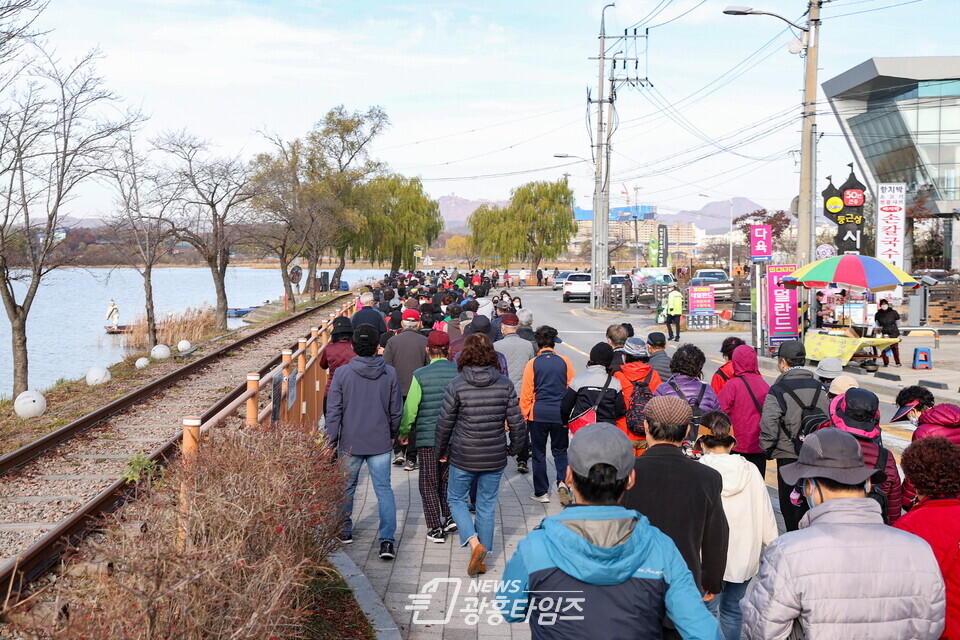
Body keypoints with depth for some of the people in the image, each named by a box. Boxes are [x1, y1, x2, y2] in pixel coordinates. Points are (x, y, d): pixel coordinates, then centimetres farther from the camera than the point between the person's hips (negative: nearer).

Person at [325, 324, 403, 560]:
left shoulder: (342, 373, -9)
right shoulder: (390, 373, -4)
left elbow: (334, 411, -7)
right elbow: (396, 411, 4)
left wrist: (330, 441, 1)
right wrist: (393, 433, 21)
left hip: (350, 444, 0)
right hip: (381, 443, 0)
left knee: (346, 488, 18)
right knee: (384, 490, 2)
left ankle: (345, 531, 32)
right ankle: (387, 540, -8)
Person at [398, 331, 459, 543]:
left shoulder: (420, 375, -10)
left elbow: (410, 407, -7)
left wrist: (403, 432, 8)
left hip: (428, 437, -3)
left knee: (429, 483, 7)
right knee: (447, 478, 21)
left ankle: (435, 528, 7)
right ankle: (450, 517, 16)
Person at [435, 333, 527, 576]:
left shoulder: (457, 385, -12)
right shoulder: (505, 384, -6)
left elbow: (444, 423, -5)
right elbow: (516, 422, -2)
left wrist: (441, 451, 11)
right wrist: (514, 447, 17)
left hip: (463, 457, -2)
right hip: (494, 457, 3)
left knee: (456, 499, 17)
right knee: (487, 505, 15)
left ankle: (475, 543, -4)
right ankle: (482, 559, 22)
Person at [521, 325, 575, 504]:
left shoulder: (532, 364, -5)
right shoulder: (564, 362, -1)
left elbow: (526, 392, -4)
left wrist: (525, 415, 7)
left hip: (538, 414, -1)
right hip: (560, 414, 1)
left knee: (539, 453, 11)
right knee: (560, 451, 16)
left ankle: (541, 492, 15)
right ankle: (562, 481, -7)